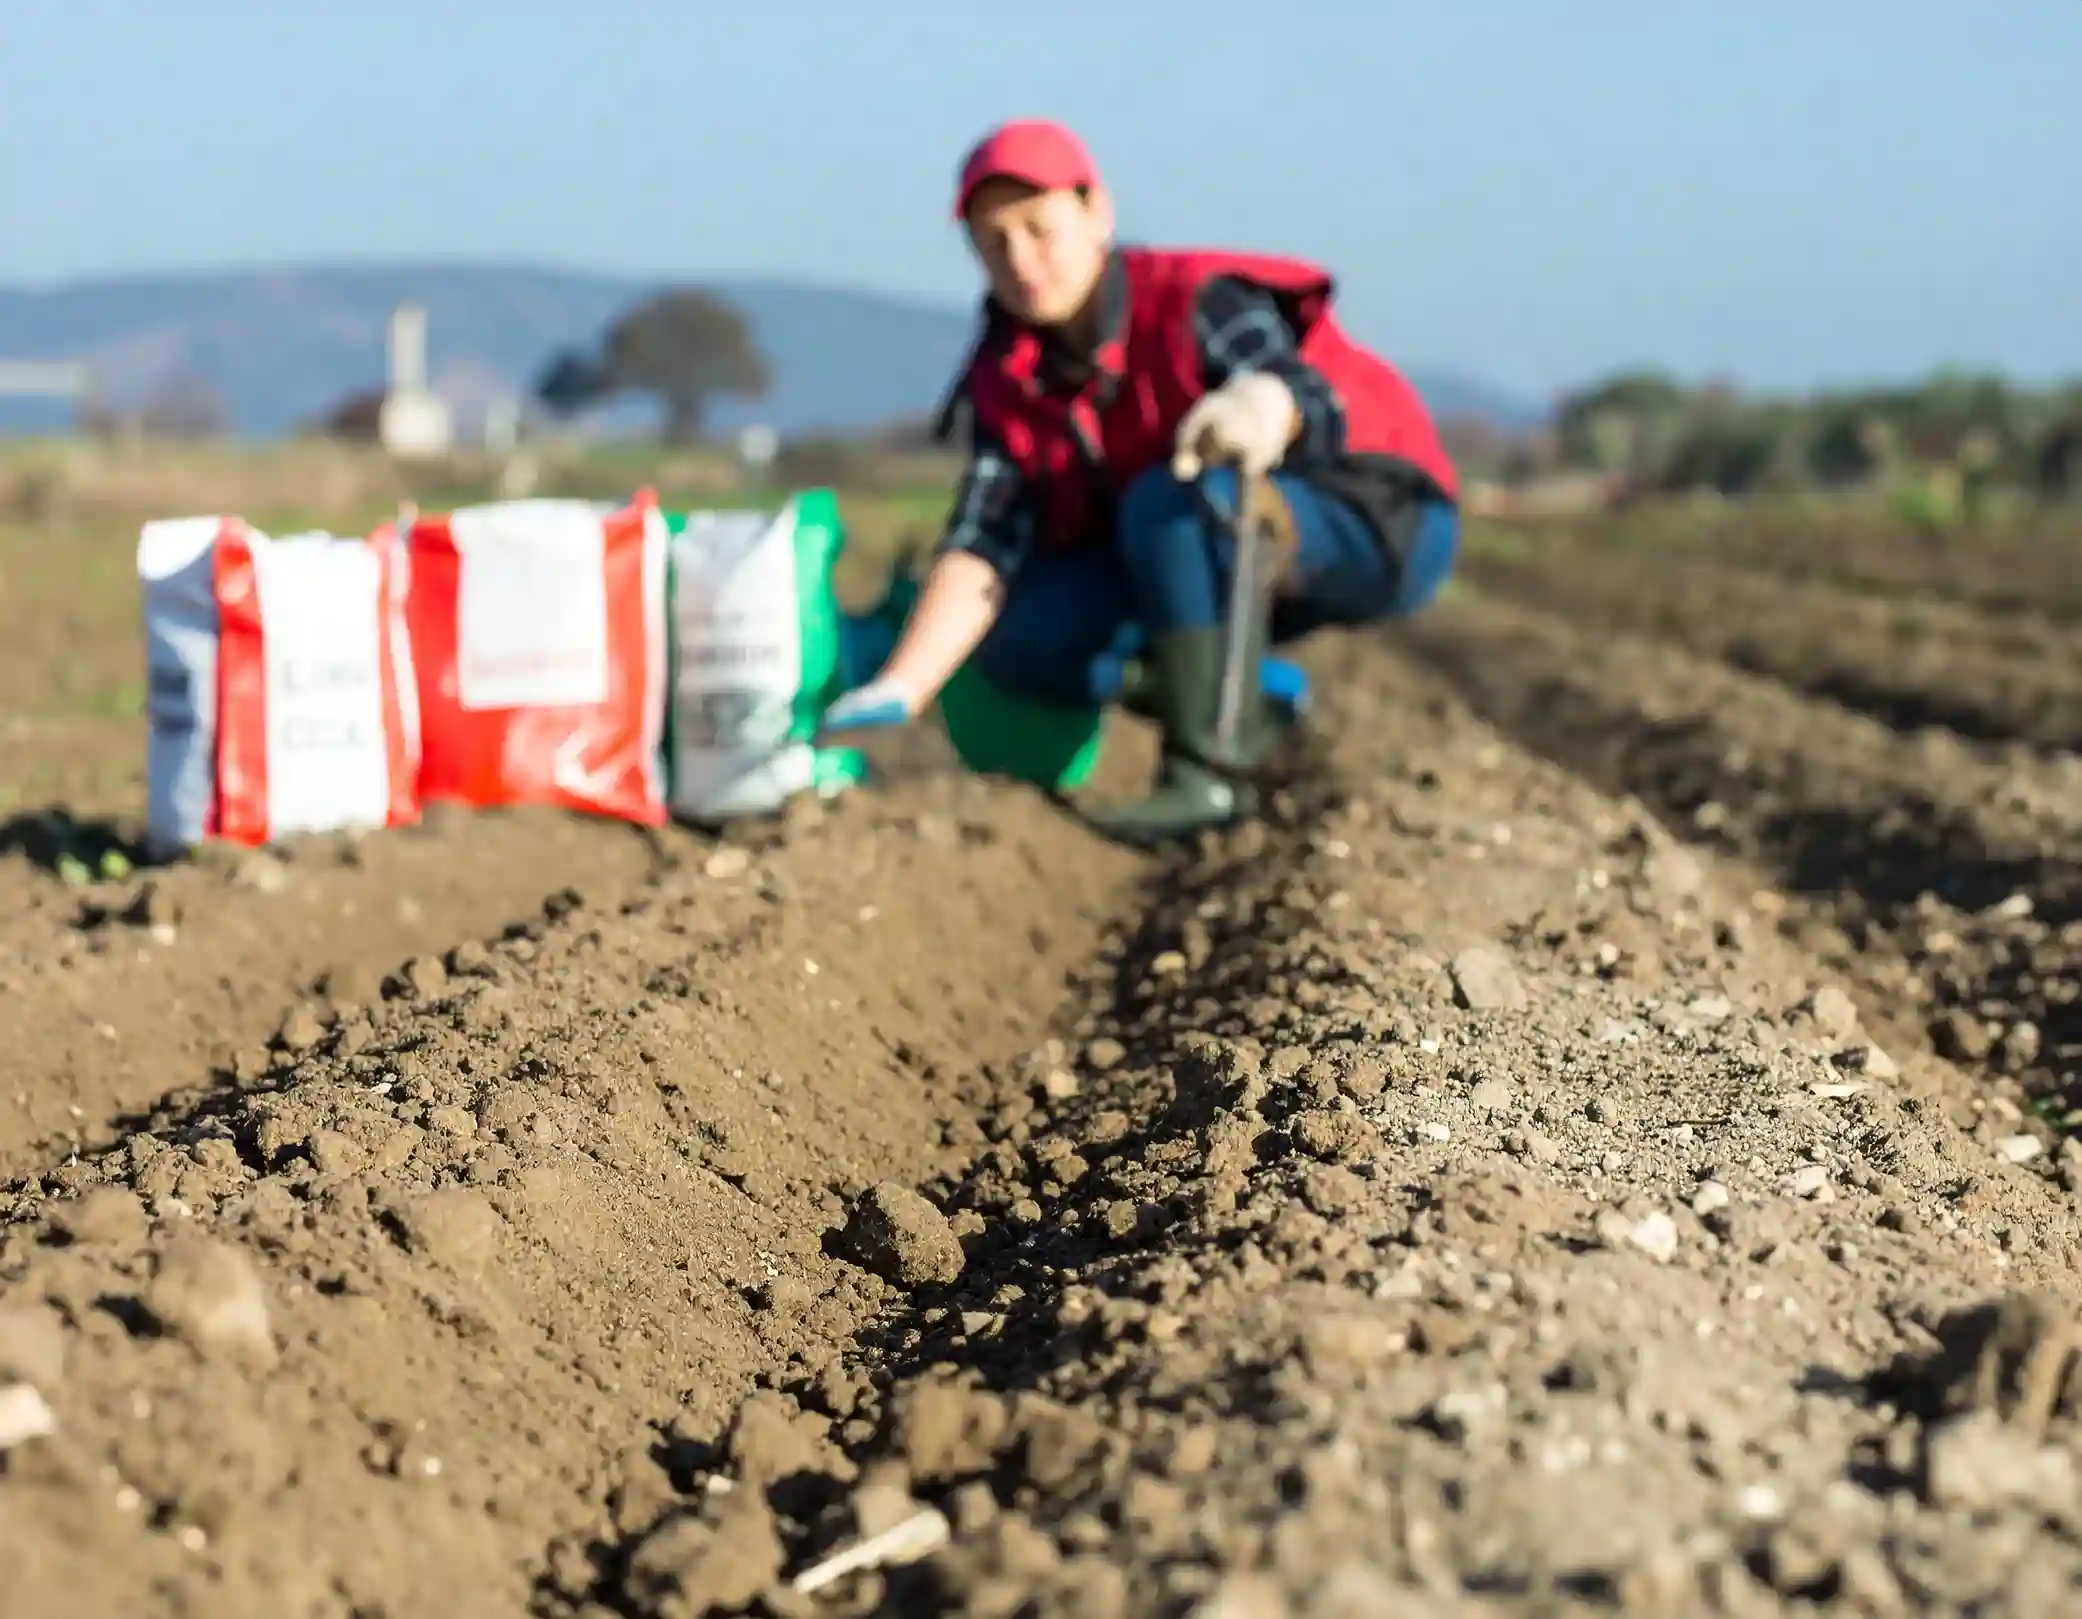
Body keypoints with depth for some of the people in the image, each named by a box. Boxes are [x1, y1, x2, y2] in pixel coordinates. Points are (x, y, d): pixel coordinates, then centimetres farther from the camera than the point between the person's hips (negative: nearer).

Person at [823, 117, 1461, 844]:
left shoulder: (1197, 301, -21)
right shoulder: (1009, 381, -4)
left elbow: (1307, 400, -41)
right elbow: (981, 542, -15)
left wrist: (1263, 409, -68)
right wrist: (897, 691, -31)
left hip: (1380, 521, -7)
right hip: (1232, 564, 7)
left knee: (1167, 500, -35)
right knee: (1018, 634, -13)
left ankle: (1210, 772, -29)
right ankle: (1245, 715, 1)